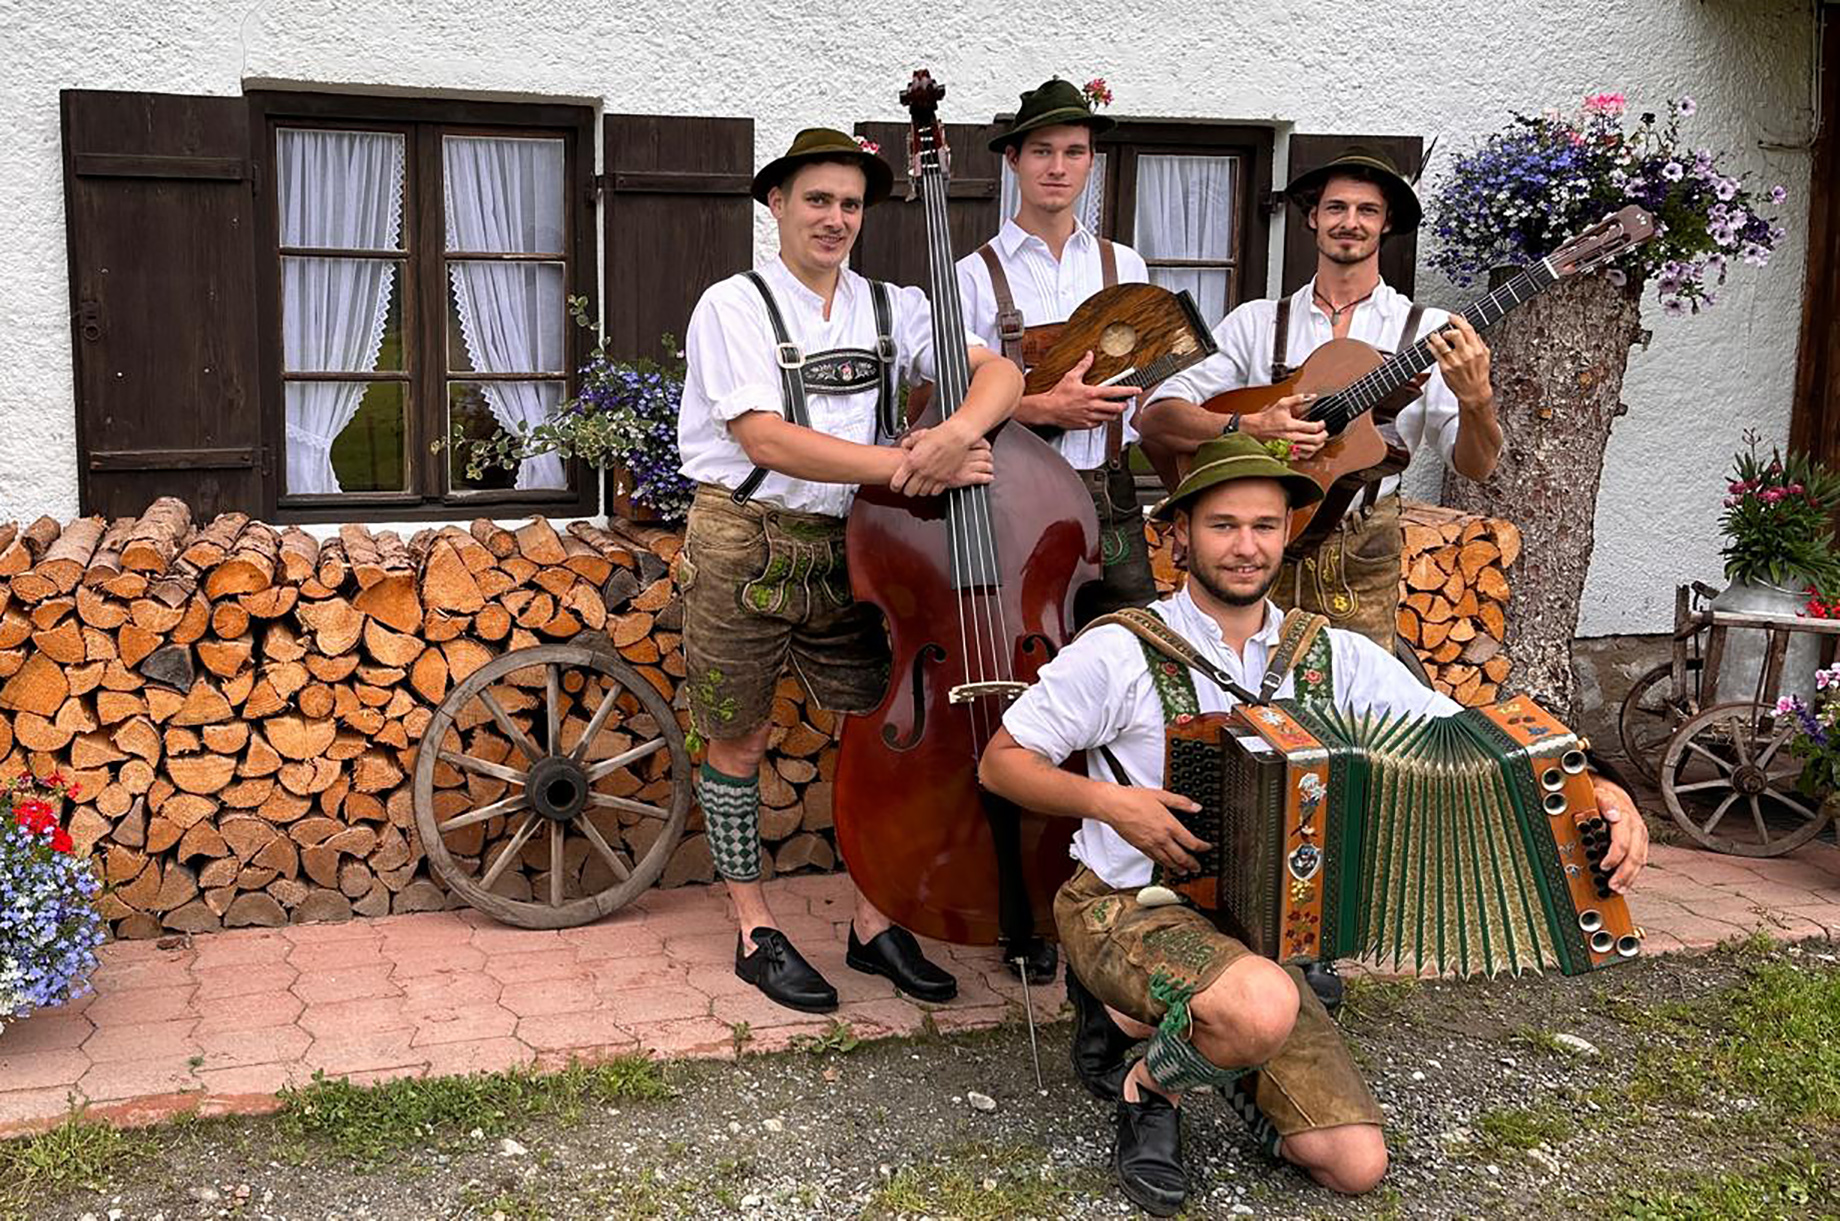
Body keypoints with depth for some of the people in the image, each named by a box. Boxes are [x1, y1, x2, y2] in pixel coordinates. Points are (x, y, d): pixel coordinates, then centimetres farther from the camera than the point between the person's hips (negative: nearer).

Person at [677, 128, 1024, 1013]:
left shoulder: (893, 309, 8)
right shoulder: (734, 306, -5)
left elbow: (998, 370, -5)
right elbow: (765, 440, -18)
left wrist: (959, 430, -28)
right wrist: (905, 463, -24)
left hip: (846, 550, 4)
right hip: (745, 548, -3)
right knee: (737, 743, 6)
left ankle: (873, 923, 20)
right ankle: (755, 933, 21)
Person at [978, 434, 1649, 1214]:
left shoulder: (1335, 658, 2)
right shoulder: (1122, 651, -10)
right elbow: (1001, 763, -4)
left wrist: (1597, 790, -18)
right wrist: (1105, 800, -22)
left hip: (1253, 932, 5)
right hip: (1124, 910, -5)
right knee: (1263, 1007, -38)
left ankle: (1169, 1024, 16)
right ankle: (1147, 1082, -3)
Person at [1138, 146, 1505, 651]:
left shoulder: (1428, 332, 4)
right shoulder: (1258, 322, 7)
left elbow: (1475, 466, -3)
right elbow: (1156, 418, -1)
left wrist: (1476, 399, -23)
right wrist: (1249, 427, -17)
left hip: (1362, 568, 0)